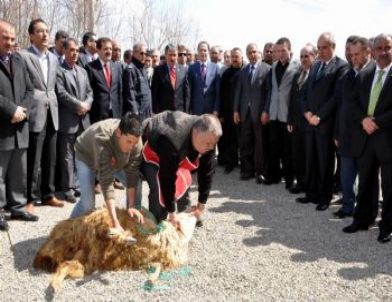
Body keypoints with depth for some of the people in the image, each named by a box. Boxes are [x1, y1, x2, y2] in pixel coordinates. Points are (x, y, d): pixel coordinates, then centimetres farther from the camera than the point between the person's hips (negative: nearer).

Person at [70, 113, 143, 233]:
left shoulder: (135, 140, -32)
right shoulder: (102, 139, -45)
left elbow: (132, 173, -25)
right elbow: (106, 181, -48)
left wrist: (131, 206, -32)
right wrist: (115, 222, -51)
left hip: (115, 159, 5)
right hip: (86, 156, -4)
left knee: (136, 183, -9)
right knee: (88, 202, -19)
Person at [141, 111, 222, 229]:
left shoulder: (207, 138, -24)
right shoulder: (172, 141, -46)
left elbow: (207, 172, -14)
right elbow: (167, 179, -38)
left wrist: (201, 204, -8)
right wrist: (171, 213, -30)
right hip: (152, 152, -7)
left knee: (185, 183, 4)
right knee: (160, 189, -25)